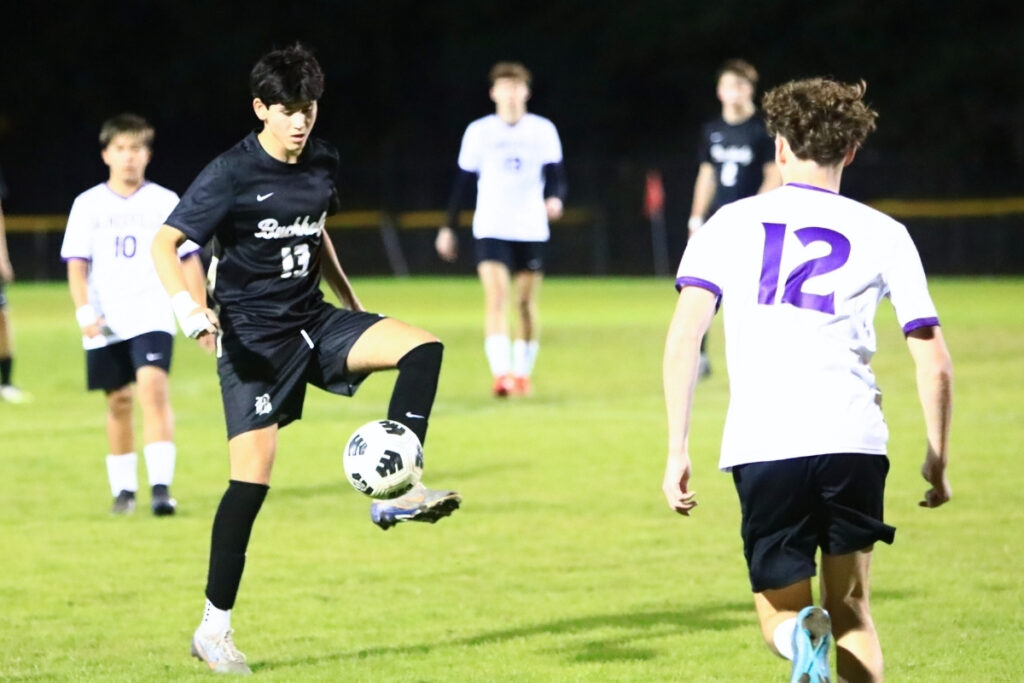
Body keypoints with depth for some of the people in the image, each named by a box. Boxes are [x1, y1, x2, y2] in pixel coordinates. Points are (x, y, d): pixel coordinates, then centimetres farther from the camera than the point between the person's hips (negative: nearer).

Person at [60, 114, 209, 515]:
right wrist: (84, 312, -12)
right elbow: (76, 264, 1)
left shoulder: (166, 203, 4)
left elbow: (189, 261, 7)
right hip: (106, 323, 1)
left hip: (153, 317, -1)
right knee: (119, 401, 7)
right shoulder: (88, 205, 4)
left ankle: (161, 486, -24)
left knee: (154, 388, -20)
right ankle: (124, 489, 21)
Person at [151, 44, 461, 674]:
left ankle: (395, 492, -16)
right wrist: (186, 302, -31)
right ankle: (215, 629, -3)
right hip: (253, 336, -6)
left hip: (313, 321, 6)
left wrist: (351, 303, 26)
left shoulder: (322, 163, 5)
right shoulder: (232, 174, -13)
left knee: (422, 346, -15)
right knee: (254, 476, -12)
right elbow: (166, 243, -14)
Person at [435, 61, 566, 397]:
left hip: (531, 229, 1)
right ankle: (500, 373, -24)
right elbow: (463, 181, 10)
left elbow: (555, 175, 1)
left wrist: (555, 198, -22)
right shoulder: (479, 131, 4)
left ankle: (522, 373, 21)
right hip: (491, 228, -1)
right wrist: (448, 227, 10)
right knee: (496, 298, -16)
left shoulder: (543, 130, 4)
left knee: (526, 303, 6)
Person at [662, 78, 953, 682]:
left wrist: (677, 450, 2)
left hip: (761, 447, 0)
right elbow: (934, 362, 9)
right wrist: (938, 459, 20)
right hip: (854, 442, 1)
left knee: (781, 618, 11)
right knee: (852, 613, 18)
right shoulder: (883, 234, 12)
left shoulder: (731, 225, 12)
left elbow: (684, 335, 1)